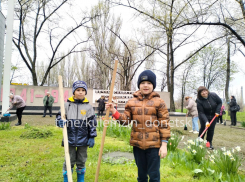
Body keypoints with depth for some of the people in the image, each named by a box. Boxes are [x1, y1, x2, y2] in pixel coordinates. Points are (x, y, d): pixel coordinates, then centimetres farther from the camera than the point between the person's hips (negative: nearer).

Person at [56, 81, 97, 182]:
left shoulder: (88, 107, -1)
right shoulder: (67, 105, -2)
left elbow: (92, 123, 1)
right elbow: (59, 117, 6)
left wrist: (92, 137, -2)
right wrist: (60, 122, -17)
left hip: (83, 139, 1)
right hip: (70, 139, 0)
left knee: (81, 162, 15)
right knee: (69, 161, 9)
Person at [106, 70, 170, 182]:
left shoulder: (159, 102, -4)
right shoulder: (132, 102, 4)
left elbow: (164, 124, -5)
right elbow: (126, 120, 4)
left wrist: (164, 144, -9)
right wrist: (114, 112, -11)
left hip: (153, 145, -3)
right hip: (137, 144, 3)